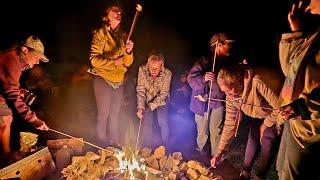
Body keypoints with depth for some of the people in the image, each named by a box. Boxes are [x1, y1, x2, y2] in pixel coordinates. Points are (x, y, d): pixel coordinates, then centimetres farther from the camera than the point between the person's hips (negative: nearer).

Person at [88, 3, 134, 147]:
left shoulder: (122, 36, 9)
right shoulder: (100, 33, -6)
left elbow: (128, 63, 6)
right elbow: (94, 59, -15)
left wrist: (128, 52, -13)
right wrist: (113, 62, -25)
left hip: (119, 81, 5)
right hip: (103, 80, -5)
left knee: (115, 114, 14)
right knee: (103, 114, 2)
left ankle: (115, 144, 28)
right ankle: (103, 144, 21)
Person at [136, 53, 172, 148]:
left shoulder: (167, 74, -25)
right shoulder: (142, 70, -22)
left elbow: (163, 94, -22)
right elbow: (140, 91, -16)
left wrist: (151, 106, -30)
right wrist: (140, 107, -26)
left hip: (161, 100, -1)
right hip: (148, 99, 1)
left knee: (162, 121, -14)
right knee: (146, 121, -11)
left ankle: (166, 147, 8)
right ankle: (146, 148, 9)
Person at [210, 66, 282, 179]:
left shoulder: (259, 82, -42)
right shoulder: (231, 96, -18)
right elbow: (230, 124, -12)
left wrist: (265, 124, -16)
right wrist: (220, 152, -14)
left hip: (275, 116, -5)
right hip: (257, 117, 5)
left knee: (267, 143, -10)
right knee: (253, 140, 3)